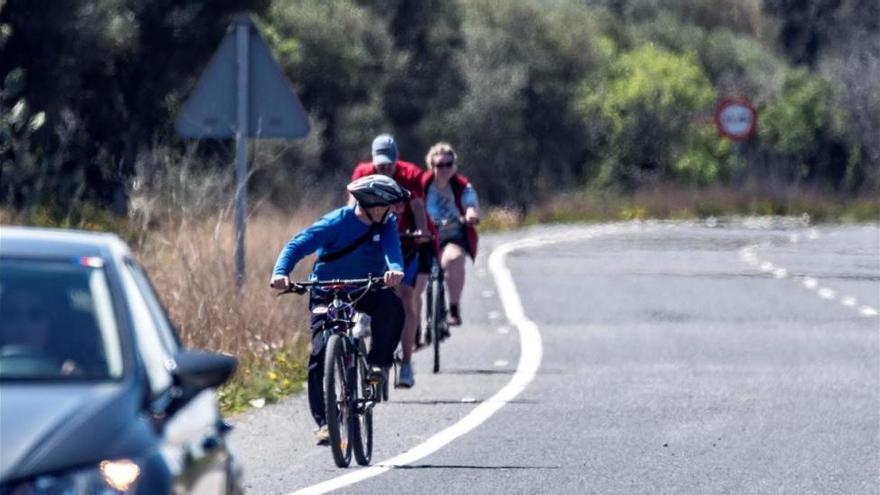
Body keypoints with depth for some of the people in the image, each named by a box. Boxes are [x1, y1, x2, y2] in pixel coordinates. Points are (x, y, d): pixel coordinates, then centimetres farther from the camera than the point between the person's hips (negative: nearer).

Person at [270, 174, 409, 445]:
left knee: (391, 305, -31)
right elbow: (297, 245, -21)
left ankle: (377, 363, -14)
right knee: (320, 353, -17)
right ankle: (324, 421, -12)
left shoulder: (386, 224, -5)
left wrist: (395, 269, -47)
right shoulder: (336, 222, -16)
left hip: (366, 292, 3)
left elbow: (391, 247, -23)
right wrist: (281, 273, -40)